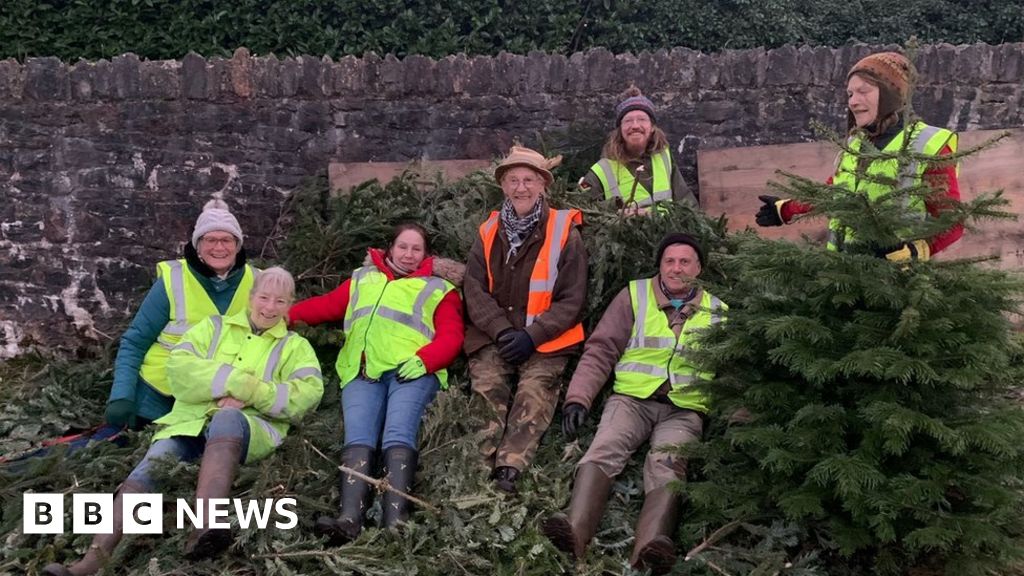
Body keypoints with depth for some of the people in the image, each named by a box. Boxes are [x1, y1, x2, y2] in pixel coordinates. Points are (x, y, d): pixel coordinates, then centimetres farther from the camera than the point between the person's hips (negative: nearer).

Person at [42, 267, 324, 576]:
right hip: (191, 421, 3)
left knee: (226, 420, -37)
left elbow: (309, 392, -1)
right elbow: (179, 366, 4)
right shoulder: (214, 326, 22)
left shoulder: (295, 346, 18)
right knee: (152, 467, -25)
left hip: (251, 426, -3)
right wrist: (237, 382, -10)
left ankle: (204, 529, -54)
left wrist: (252, 394, -14)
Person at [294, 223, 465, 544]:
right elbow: (325, 306, 27)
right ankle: (349, 520, -39)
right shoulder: (363, 279, 33)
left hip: (410, 372, -2)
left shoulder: (439, 288, 22)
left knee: (398, 434, -27)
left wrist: (423, 360, -11)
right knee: (358, 438, -22)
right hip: (362, 373, 3)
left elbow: (451, 337, 8)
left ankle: (396, 522, -42)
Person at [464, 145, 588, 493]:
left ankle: (510, 469, -34)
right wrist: (502, 330, -12)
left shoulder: (564, 233, 2)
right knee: (486, 384, -24)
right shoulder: (488, 233, 12)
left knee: (535, 393, -26)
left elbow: (571, 301, -2)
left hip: (544, 340, -2)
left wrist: (532, 336, -13)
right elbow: (475, 291, 4)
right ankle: (486, 465, -32)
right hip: (493, 335, 3)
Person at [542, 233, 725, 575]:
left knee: (667, 464, -31)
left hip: (683, 410, 0)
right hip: (631, 399, 0)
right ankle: (575, 530, -48)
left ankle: (652, 546, -52)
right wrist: (578, 398, -6)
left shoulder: (717, 313, 14)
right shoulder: (634, 296, 10)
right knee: (604, 449, -29)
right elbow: (601, 351, 7)